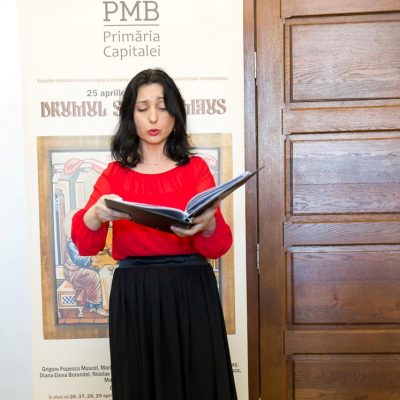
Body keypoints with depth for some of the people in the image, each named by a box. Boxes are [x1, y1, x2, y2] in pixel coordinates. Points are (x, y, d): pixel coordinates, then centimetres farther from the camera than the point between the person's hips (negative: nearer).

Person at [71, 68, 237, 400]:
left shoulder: (196, 168, 2)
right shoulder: (115, 174, 6)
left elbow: (219, 246, -7)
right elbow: (85, 244, -4)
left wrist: (207, 225, -29)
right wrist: (96, 214, -25)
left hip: (190, 293, -1)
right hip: (133, 296, 1)